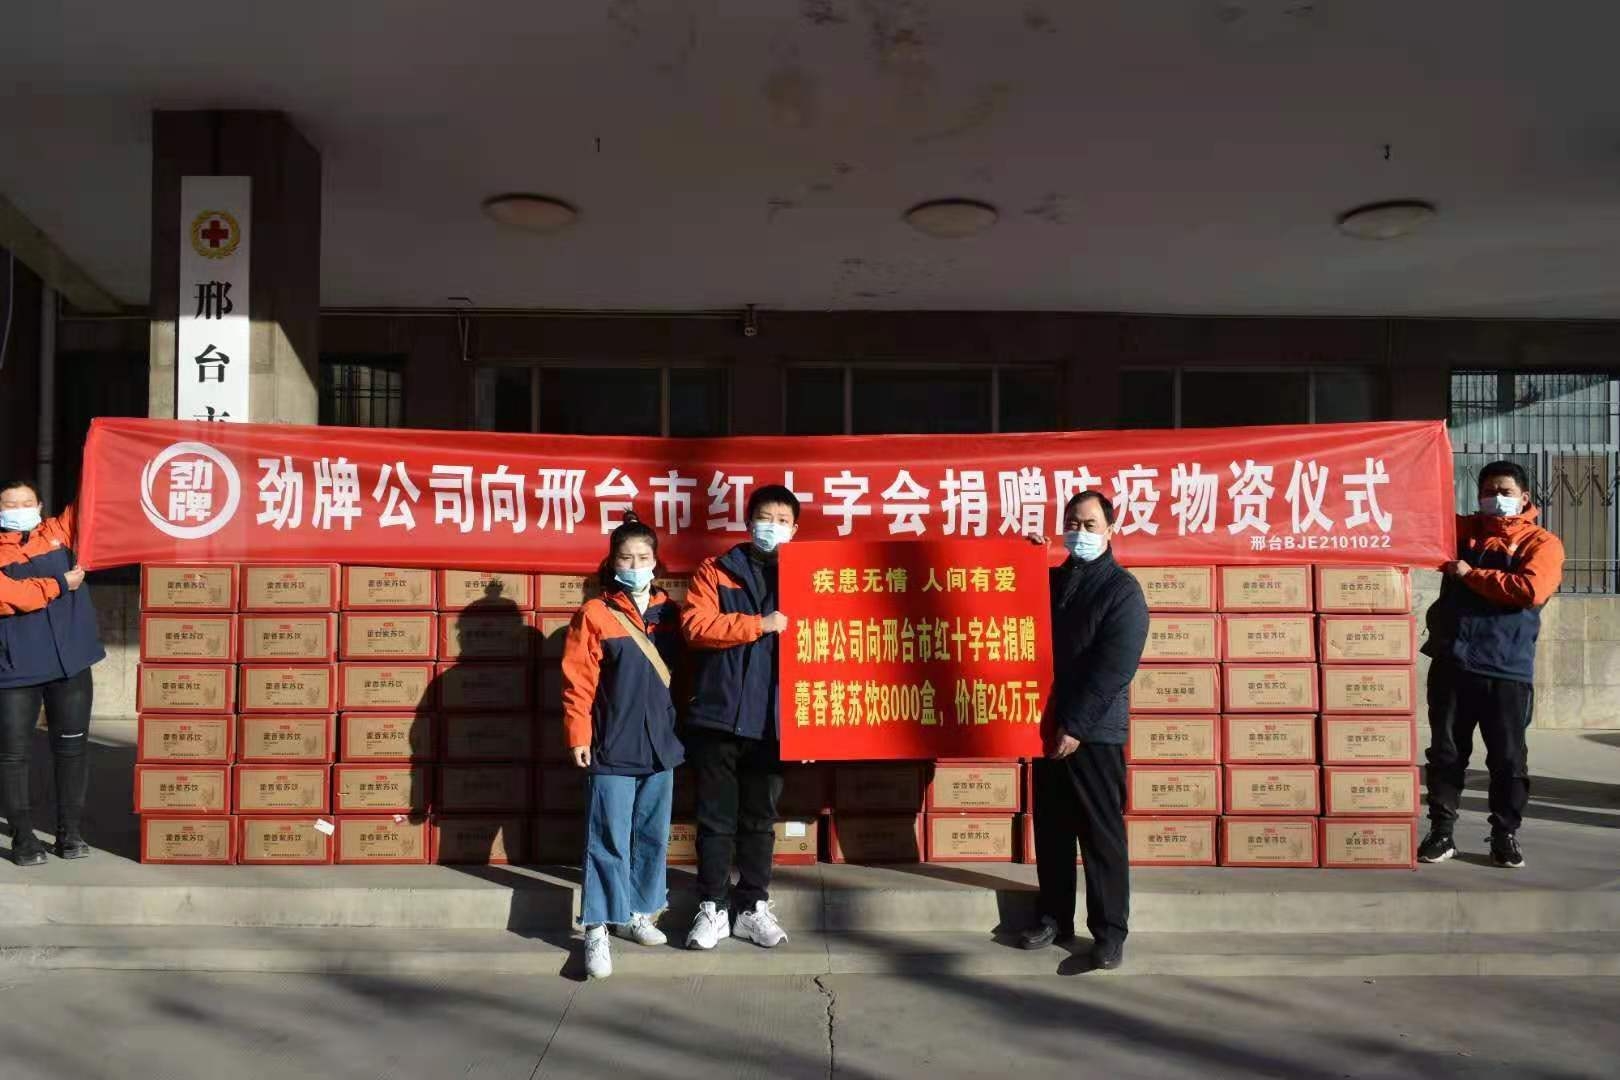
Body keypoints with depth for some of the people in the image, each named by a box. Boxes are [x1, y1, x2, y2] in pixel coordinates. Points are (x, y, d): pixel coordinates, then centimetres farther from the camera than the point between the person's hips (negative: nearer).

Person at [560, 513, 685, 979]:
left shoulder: (669, 612, 8)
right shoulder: (594, 614, -5)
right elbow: (577, 682, -7)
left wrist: (682, 727, 12)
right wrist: (578, 736, -11)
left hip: (661, 746, 5)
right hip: (612, 749, -5)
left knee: (652, 837, 13)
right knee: (609, 841, -3)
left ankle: (638, 914, 28)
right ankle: (597, 930, 5)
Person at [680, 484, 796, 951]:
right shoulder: (715, 572, 3)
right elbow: (696, 625, -11)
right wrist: (758, 624, -17)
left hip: (769, 722, 2)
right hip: (717, 719, -2)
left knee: (760, 820, 11)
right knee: (716, 820, 6)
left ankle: (753, 908, 21)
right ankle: (713, 908, 17)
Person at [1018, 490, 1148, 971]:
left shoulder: (1122, 590, -8)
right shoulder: (1052, 580, 12)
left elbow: (1113, 668, -15)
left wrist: (1075, 726, -19)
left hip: (1095, 733, -6)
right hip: (1048, 726, 6)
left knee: (1101, 833, 0)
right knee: (1050, 828, 12)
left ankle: (1109, 931, 9)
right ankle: (1054, 917, 23)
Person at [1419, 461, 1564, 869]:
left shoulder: (1542, 543, 1)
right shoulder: (1461, 529, 14)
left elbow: (1529, 590, -16)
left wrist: (1471, 574, -10)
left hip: (1507, 669, -3)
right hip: (1451, 662, 3)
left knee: (1508, 758, 4)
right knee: (1445, 752, 6)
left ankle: (1505, 835, 18)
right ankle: (1441, 832, 14)